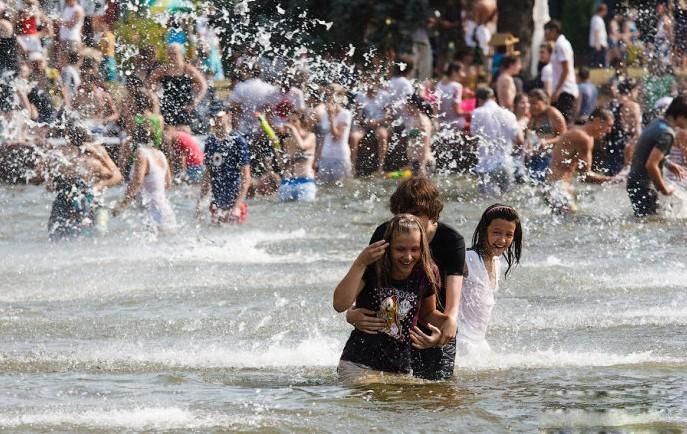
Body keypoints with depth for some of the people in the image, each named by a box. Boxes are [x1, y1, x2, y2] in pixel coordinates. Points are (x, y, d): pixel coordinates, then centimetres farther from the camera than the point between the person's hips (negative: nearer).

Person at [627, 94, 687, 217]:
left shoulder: (657, 123, 7)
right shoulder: (666, 133, -22)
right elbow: (651, 165, -28)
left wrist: (668, 164, 14)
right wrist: (664, 189, -15)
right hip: (644, 187, -10)